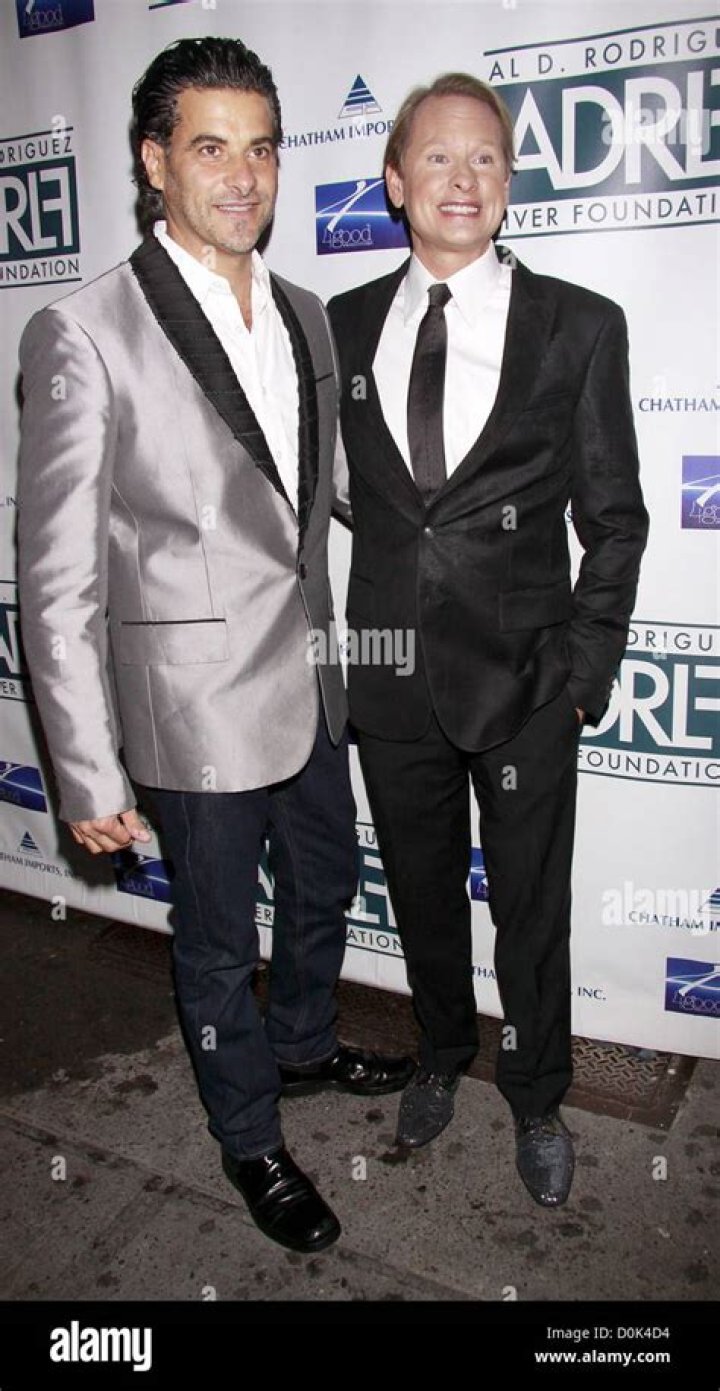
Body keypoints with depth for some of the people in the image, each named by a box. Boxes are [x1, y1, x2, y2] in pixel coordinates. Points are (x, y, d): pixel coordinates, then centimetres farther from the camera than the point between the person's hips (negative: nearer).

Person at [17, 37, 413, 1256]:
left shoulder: (307, 318, 6)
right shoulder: (83, 334, -16)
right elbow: (58, 580, -16)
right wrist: (89, 776, -16)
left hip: (308, 685, 7)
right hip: (198, 709, -6)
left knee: (323, 889, 25)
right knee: (219, 944, 14)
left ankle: (302, 1048, 54)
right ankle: (250, 1141, 40)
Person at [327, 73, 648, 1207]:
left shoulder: (579, 327, -3)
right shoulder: (344, 326, 5)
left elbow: (616, 519, -1)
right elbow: (335, 492, 8)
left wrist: (583, 670, -7)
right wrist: (342, 639, 2)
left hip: (525, 683, -2)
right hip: (391, 678, 3)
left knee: (532, 908, 13)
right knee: (421, 890, 20)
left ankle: (537, 1100, 39)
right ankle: (443, 1055, 47)